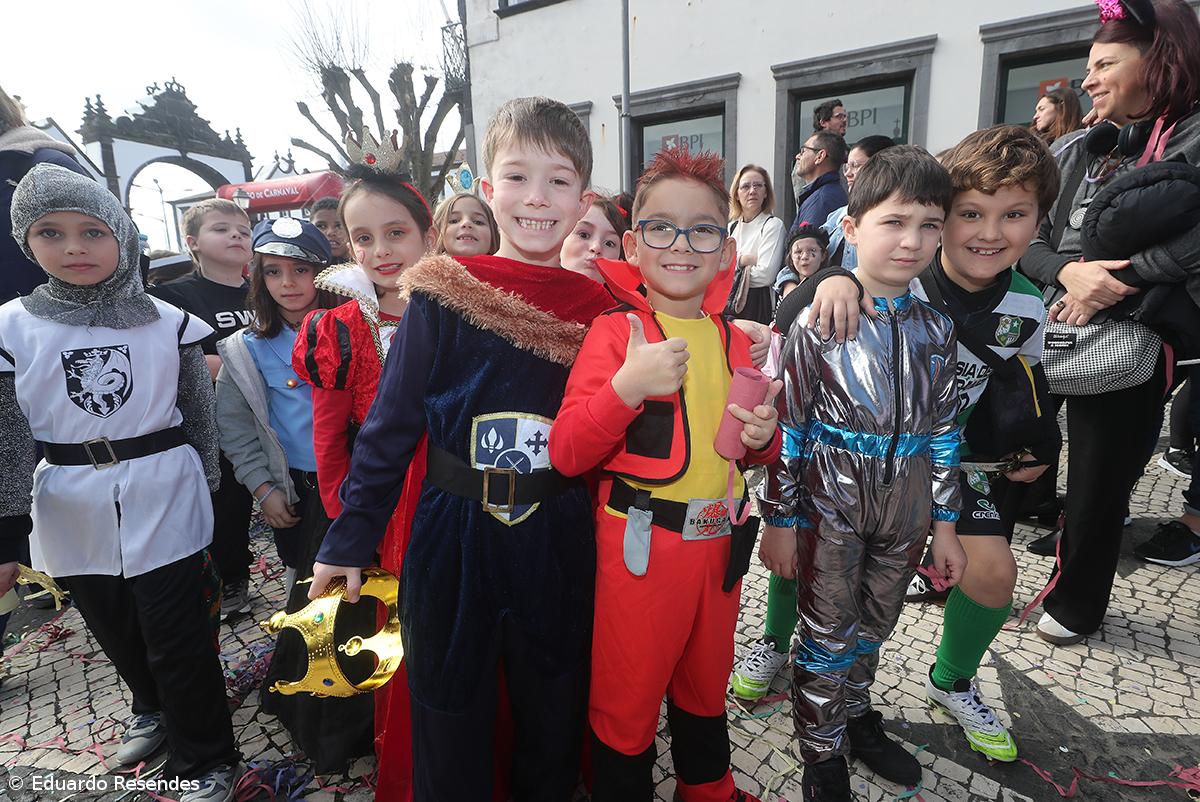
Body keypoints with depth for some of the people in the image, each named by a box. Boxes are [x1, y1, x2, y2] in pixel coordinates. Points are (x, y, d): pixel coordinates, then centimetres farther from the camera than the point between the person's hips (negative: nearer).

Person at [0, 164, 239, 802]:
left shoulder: (168, 323, -4)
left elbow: (200, 416, 2)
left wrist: (205, 497, 4)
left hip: (164, 502, -2)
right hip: (73, 515, 3)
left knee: (179, 640, 2)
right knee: (117, 635, 21)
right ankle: (153, 710, 48)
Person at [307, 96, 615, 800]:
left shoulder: (598, 307, -2)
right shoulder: (443, 295, -7)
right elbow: (391, 424, -3)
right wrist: (349, 538, -2)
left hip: (558, 542, 2)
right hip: (451, 536, -1)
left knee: (555, 717, 22)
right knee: (449, 718, 19)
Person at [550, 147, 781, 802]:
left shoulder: (734, 340, 7)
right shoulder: (614, 330, -10)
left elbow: (754, 448, 19)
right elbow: (565, 453, -16)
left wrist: (763, 436, -4)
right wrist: (626, 387, -30)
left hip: (716, 542, 6)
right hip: (638, 544, -5)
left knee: (705, 686, 26)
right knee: (626, 702, 11)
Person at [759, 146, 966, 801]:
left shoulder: (936, 329, 2)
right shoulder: (818, 321, -12)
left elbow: (944, 432, 7)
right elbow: (786, 426, -12)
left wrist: (945, 524, 8)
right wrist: (778, 519, -10)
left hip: (907, 508, 4)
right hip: (831, 505, -4)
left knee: (873, 628, 21)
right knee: (828, 637, 9)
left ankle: (856, 715, 46)